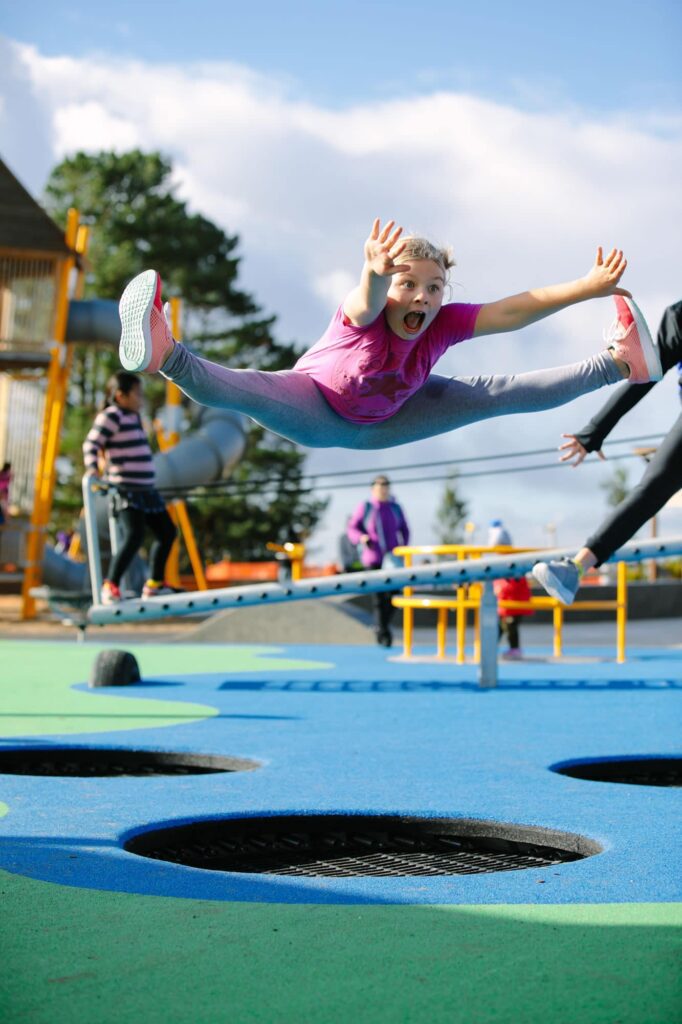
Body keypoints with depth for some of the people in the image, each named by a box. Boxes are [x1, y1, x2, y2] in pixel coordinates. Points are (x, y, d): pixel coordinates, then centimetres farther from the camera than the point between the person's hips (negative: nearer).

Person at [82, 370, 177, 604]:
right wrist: (92, 468, -27)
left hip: (145, 489, 10)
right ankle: (110, 586, -14)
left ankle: (154, 584, 24)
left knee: (166, 532, 13)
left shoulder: (133, 417, 19)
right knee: (134, 536, -21)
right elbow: (91, 444, -13)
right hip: (125, 489, -10)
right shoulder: (110, 416, -8)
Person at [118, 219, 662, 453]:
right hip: (313, 410, -5)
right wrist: (376, 273, -88)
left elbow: (514, 310, -31)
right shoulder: (364, 316, -37)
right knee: (248, 390, -40)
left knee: (494, 394, 4)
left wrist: (587, 288, -41)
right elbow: (369, 301, -63)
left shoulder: (444, 323, -24)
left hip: (381, 422, 6)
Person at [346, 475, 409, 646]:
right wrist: (361, 537, -17)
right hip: (373, 559, -2)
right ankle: (383, 633, 9)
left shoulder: (395, 508, 6)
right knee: (379, 598, -4)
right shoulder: (365, 507, -1)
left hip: (392, 559, 2)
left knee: (393, 596, -5)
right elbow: (351, 529, 3)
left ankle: (383, 625, 21)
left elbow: (405, 530, 15)